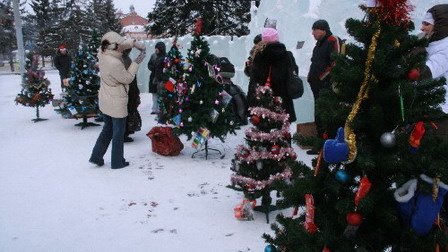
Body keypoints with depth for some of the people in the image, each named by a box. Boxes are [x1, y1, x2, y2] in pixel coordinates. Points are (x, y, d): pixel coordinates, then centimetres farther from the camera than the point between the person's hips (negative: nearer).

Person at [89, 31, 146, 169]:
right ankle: (117, 162, 20)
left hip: (105, 101, 8)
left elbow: (122, 43, 9)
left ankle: (96, 157, 27)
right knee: (118, 132, 8)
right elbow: (127, 78, -14)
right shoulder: (114, 63, -29)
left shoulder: (102, 53, -5)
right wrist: (136, 62, -10)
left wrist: (135, 43, -1)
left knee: (108, 128, 23)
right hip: (117, 103, -8)